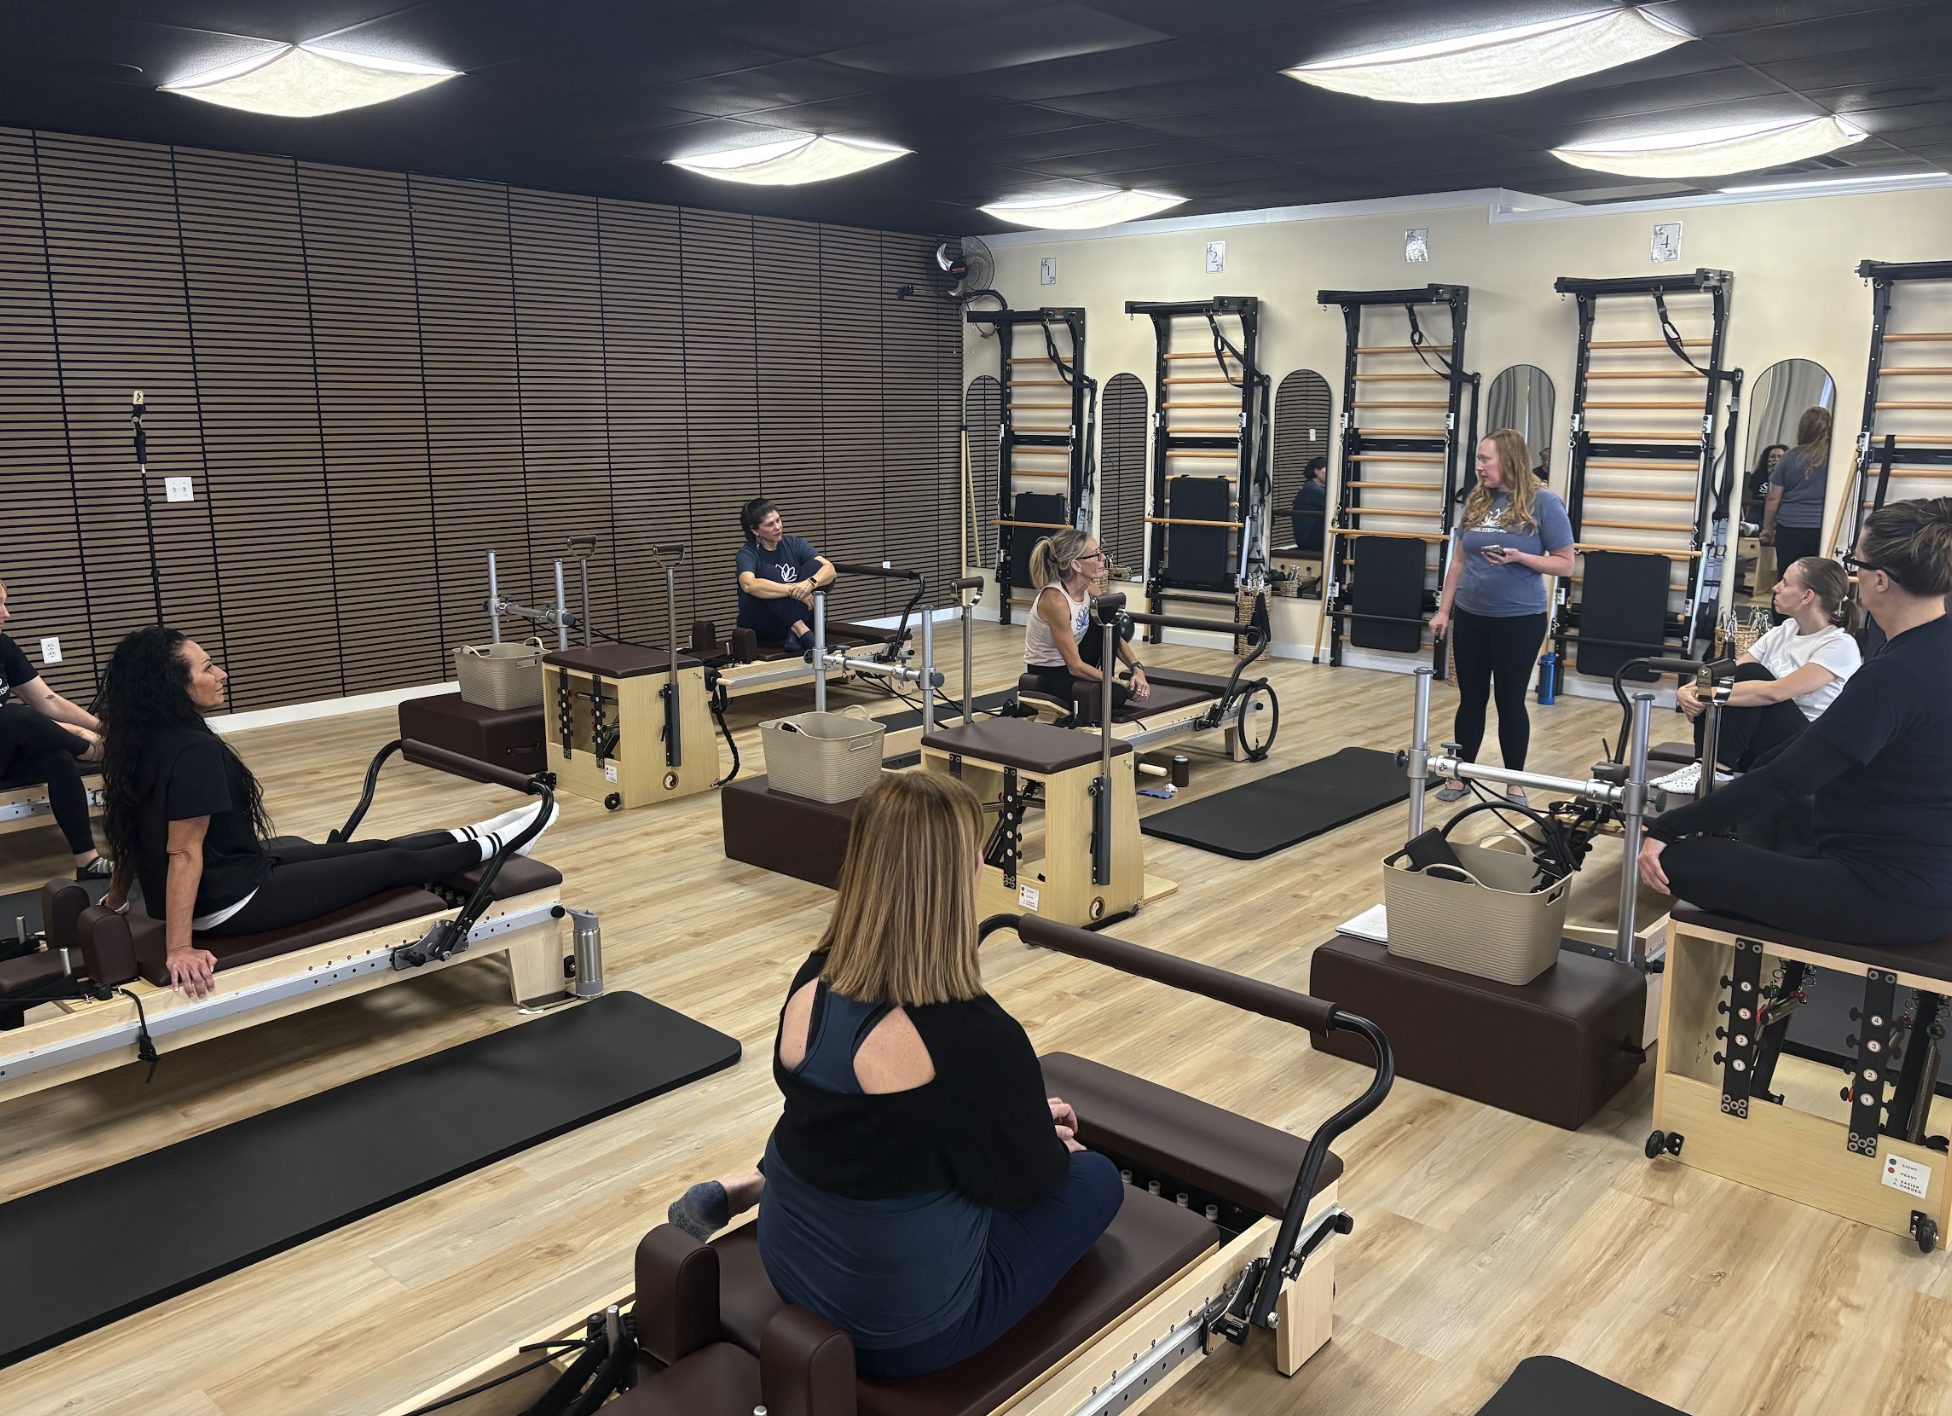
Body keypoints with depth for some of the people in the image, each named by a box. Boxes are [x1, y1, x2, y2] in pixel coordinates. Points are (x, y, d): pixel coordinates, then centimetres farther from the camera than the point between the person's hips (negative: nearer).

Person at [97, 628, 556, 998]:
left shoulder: (143, 743, 2)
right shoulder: (195, 751, -28)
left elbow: (132, 832, 13)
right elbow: (184, 852, -28)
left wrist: (117, 899, 24)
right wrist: (180, 950, -27)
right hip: (231, 902, -10)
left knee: (369, 849, 18)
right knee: (389, 863, 5)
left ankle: (470, 838, 33)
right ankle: (491, 848, 21)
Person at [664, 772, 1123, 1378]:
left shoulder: (812, 981, -9)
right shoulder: (974, 1036, -30)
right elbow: (1022, 1181, -12)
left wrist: (1024, 1119, 15)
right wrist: (1054, 1143, 11)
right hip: (903, 1327, -6)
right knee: (1095, 1177, 14)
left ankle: (748, 1189, 19)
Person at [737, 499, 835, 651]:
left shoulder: (794, 544, 2)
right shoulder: (747, 553, -9)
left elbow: (830, 569, -13)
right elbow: (749, 585, -32)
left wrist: (810, 583, -35)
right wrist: (793, 590, -38)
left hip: (798, 618, 4)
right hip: (761, 626, -4)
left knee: (816, 565, -14)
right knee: (768, 572, -25)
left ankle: (796, 633, -27)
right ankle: (801, 630, -35)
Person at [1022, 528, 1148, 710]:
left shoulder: (1087, 587, -6)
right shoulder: (1055, 599, -30)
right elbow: (1075, 666, -27)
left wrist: (1137, 669, -15)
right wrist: (1126, 686, -22)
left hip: (1074, 662, 8)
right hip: (1049, 674, -8)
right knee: (1116, 695, -29)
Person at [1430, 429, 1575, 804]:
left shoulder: (1544, 503, -9)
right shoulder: (1476, 500, 5)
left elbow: (1565, 564, -7)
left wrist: (1519, 557, -22)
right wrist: (1444, 610, 9)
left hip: (1519, 619, -4)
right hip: (1470, 616, 4)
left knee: (1510, 701, 5)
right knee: (1471, 698, 11)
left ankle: (1515, 783, 19)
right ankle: (1461, 776, 22)